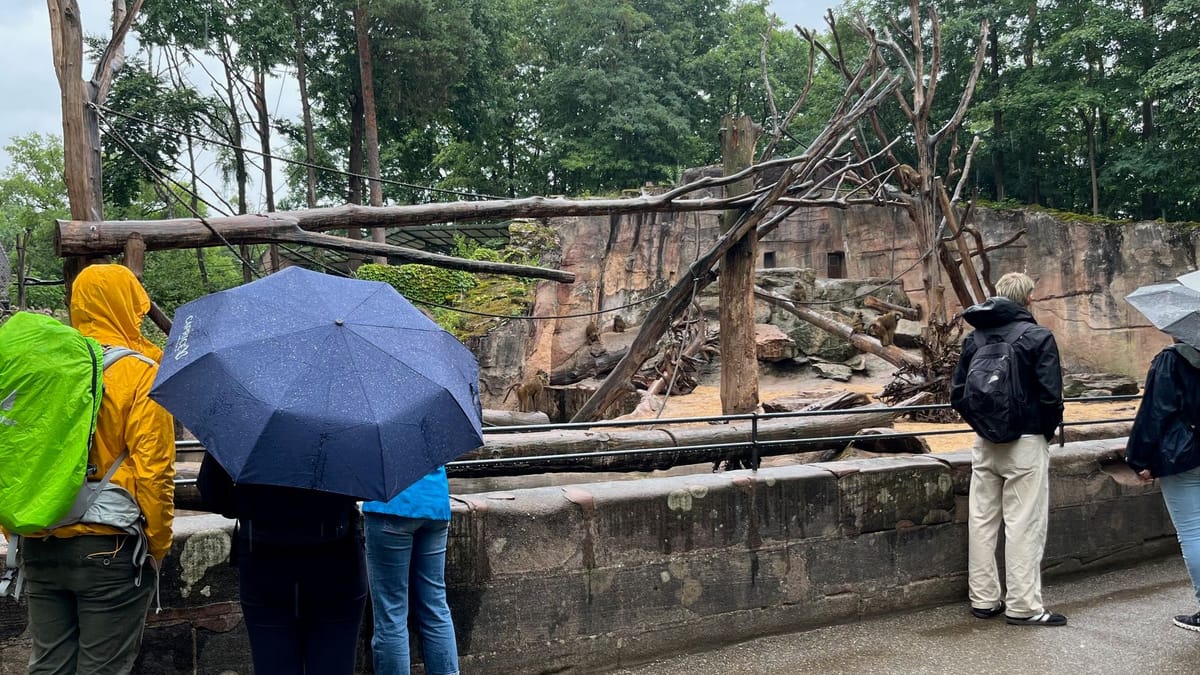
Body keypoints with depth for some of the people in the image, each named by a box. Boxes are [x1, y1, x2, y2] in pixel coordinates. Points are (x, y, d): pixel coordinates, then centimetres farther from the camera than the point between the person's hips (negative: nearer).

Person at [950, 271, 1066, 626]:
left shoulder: (975, 338, 5)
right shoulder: (1038, 337, -10)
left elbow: (957, 394, 5)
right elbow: (1051, 395, -14)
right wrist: (1048, 429, 2)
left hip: (984, 444, 5)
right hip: (1026, 443, -5)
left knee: (982, 520, 11)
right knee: (1024, 524, 0)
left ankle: (984, 599, 19)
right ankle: (1023, 606, 4)